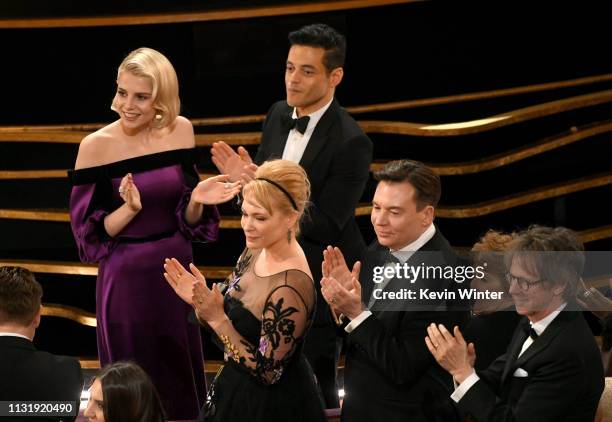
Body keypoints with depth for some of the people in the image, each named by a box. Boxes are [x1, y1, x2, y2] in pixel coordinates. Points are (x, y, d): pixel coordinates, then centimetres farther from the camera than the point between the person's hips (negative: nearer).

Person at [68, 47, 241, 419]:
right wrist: (130, 209, -26)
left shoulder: (180, 130, -2)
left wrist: (197, 200, -16)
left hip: (177, 269, 4)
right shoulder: (97, 146, -14)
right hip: (127, 277, -4)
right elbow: (89, 233, -10)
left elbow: (187, 218, 5)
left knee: (182, 378, 15)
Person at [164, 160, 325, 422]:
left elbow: (266, 371, -25)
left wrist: (216, 318, -27)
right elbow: (228, 317, 7)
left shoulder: (291, 288, -29)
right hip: (238, 394, 8)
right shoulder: (256, 252, -4)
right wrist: (201, 301, -14)